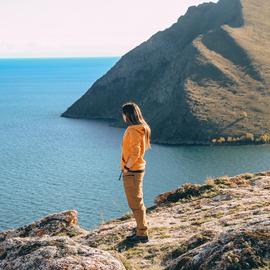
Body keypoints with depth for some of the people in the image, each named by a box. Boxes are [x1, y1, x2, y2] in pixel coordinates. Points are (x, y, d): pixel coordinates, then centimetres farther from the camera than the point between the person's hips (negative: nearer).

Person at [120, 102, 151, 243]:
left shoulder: (133, 130, -20)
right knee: (137, 201, 19)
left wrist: (126, 167, -15)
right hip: (136, 169, 10)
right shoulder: (141, 128, 11)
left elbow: (135, 153, -24)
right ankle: (141, 229, 29)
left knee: (135, 203, -3)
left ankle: (142, 234, 2)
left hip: (132, 171, -10)